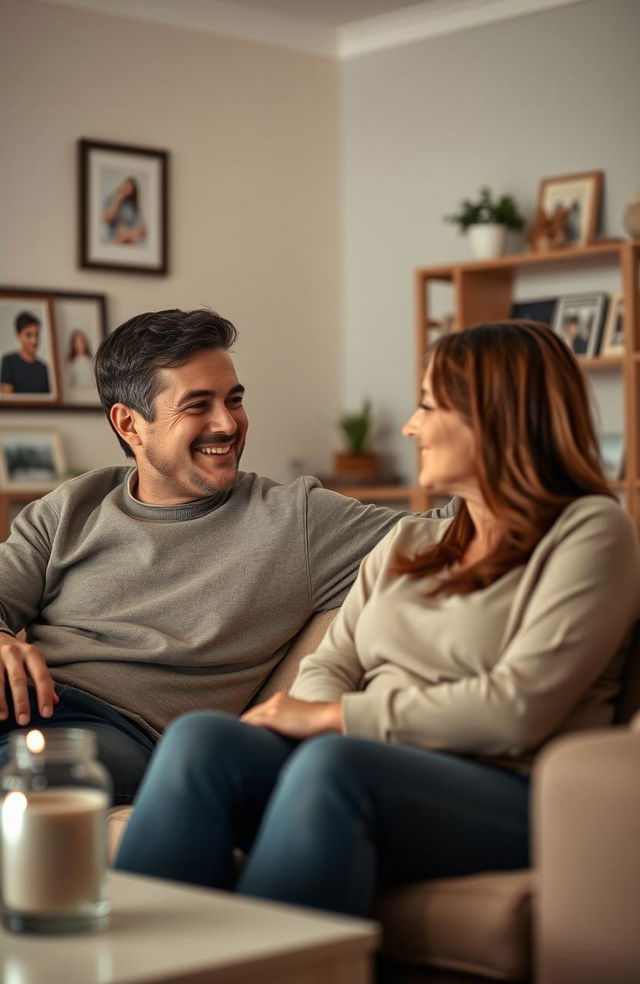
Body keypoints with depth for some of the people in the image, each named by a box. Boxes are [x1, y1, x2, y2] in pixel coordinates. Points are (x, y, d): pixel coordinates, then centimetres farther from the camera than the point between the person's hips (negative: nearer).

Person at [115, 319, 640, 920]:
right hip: (371, 769, 6)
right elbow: (329, 666, 16)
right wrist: (306, 713, -9)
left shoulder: (591, 531, 2)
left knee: (331, 765, -37)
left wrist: (332, 717, -10)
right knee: (200, 738, -24)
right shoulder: (407, 543, 25)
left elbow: (516, 710, -11)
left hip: (504, 797, -6)